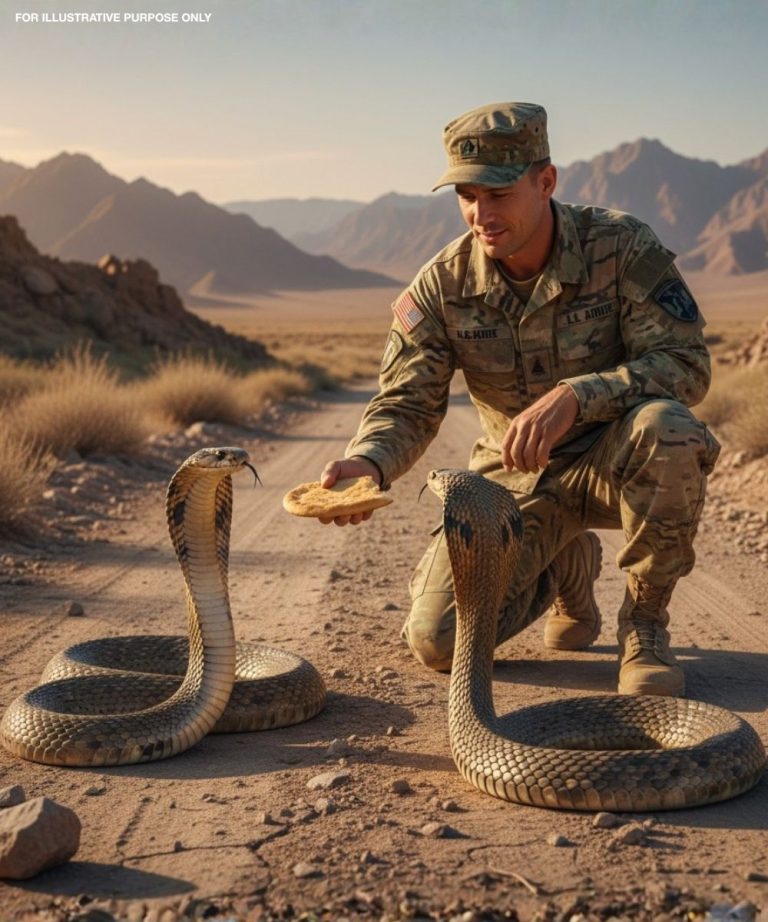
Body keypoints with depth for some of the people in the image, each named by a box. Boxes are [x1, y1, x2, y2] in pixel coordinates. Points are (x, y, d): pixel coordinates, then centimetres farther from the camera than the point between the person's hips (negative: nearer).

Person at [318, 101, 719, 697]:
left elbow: (686, 363, -23)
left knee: (665, 427, -38)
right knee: (438, 642, -13)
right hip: (516, 476, 2)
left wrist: (574, 397, -38)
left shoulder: (621, 247, -17)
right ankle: (566, 570, 20)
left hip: (612, 458, -2)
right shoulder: (442, 285, -10)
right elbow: (406, 403, -10)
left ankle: (645, 624, -13)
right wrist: (366, 463, -33)